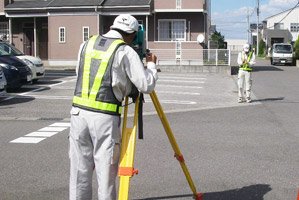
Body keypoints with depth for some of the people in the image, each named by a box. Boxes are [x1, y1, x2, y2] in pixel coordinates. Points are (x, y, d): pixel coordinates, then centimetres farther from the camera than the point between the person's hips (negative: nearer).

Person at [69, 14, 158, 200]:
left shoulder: (88, 44, 12)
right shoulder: (126, 52, -4)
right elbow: (147, 85, -6)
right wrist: (151, 65, 13)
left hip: (79, 112, 5)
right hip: (105, 117, -5)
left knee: (80, 170, 11)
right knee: (105, 171, 5)